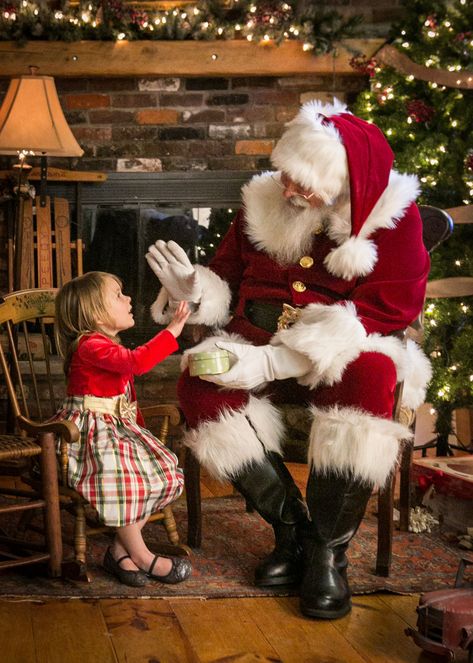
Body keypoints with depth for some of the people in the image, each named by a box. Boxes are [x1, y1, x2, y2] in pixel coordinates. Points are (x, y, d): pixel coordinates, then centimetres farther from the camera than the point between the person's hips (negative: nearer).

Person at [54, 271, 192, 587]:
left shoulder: (111, 347, 16)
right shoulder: (90, 345, -17)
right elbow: (138, 362, -33)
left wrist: (138, 427, 15)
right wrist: (172, 330, -27)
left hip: (119, 426, 10)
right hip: (90, 429, -10)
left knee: (161, 472, -1)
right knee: (122, 478, -31)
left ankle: (121, 550, 3)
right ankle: (142, 557, -13)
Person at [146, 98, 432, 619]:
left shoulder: (392, 217, -8)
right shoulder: (262, 203, 3)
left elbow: (384, 312, -17)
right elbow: (227, 283, 12)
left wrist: (275, 363, -26)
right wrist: (193, 291, -15)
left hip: (344, 359, -3)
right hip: (260, 348, 3)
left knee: (370, 379, -38)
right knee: (199, 385, -27)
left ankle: (329, 551, -21)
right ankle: (291, 530, -15)